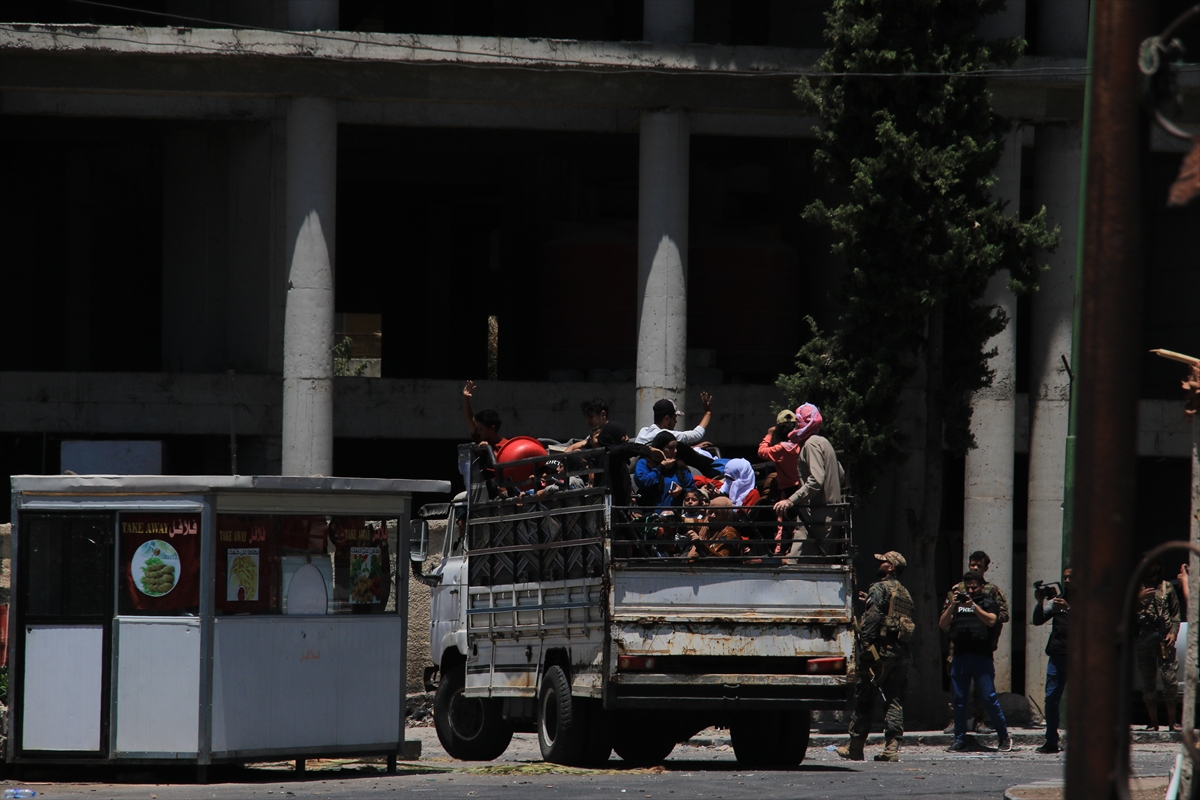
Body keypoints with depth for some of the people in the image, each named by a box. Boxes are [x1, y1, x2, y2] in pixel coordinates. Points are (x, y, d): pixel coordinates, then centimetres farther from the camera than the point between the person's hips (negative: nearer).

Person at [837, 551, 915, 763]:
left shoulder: (880, 589, -5)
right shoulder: (905, 593, 19)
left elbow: (871, 621, -17)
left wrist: (865, 648, -18)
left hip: (881, 649, -7)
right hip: (901, 653, 7)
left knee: (864, 699, 2)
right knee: (895, 701, 3)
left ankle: (855, 747, 6)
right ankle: (892, 747, -6)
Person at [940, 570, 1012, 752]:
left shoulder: (987, 603, 10)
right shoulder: (956, 602, 18)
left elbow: (991, 621, -8)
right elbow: (943, 625, 8)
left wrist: (973, 606, -16)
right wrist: (952, 606, -6)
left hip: (982, 657, -3)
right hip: (960, 657, 3)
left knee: (989, 697, -7)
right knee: (958, 699, 3)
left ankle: (1004, 738, 1)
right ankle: (959, 739, 11)